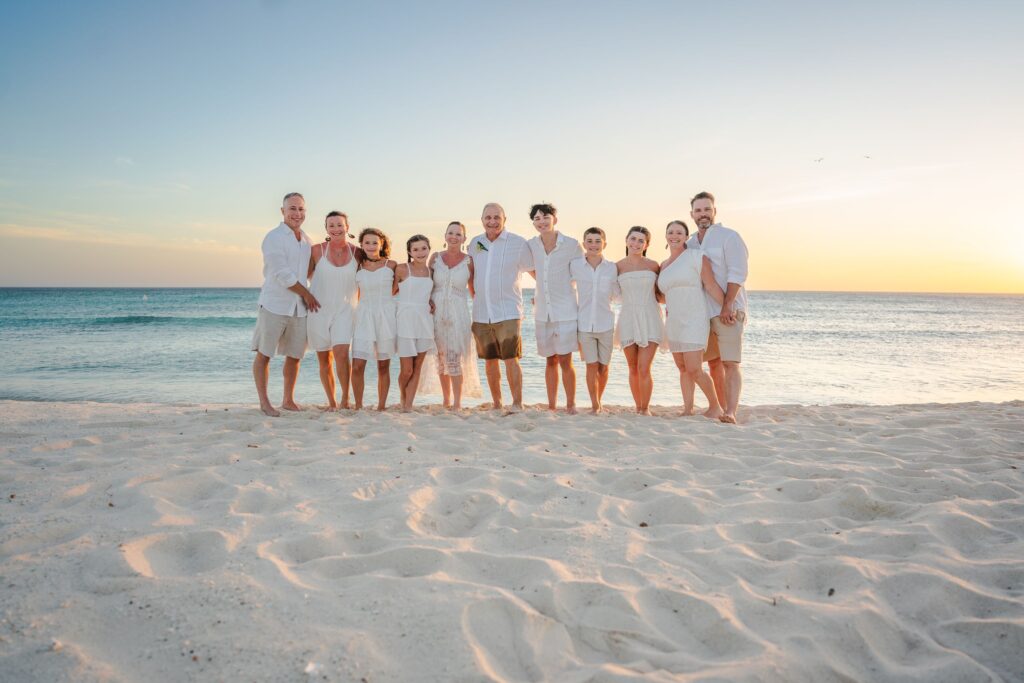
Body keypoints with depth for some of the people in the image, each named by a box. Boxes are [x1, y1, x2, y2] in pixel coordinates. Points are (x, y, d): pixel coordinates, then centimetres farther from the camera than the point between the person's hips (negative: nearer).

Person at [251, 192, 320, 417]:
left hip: (299, 307, 6)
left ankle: (288, 400, 24)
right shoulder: (274, 237, -7)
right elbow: (282, 274, -14)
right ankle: (264, 402, 10)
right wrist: (306, 294, -8)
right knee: (264, 354, 0)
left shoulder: (307, 241, 14)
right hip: (274, 305, -6)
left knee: (295, 355, 11)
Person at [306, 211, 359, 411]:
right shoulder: (317, 250, -2)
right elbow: (306, 274, 9)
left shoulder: (357, 253, 2)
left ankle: (345, 398, -6)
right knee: (324, 360, 7)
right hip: (318, 310, 1)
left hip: (345, 310, -1)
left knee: (341, 353, -20)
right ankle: (331, 402, 22)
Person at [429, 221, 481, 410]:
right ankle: (446, 400, 20)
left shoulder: (469, 261, 1)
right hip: (436, 313, 3)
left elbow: (474, 290, 7)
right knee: (441, 359, 8)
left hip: (458, 314, -3)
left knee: (454, 359, -9)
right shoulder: (435, 258, 6)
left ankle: (457, 402, 1)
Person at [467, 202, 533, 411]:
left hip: (508, 313, -4)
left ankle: (517, 404, -2)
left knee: (511, 360, -9)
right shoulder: (474, 243, 9)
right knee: (490, 361, 11)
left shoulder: (518, 243, -4)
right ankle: (496, 403, 23)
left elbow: (534, 270, 5)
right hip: (481, 314, 5)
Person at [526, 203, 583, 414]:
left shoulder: (571, 244, -7)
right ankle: (551, 406, 19)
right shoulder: (530, 245, 4)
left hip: (565, 310, -4)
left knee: (565, 361, -5)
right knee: (550, 361, 11)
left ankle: (571, 405, 8)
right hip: (543, 311, 4)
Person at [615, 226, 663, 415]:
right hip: (628, 320, 1)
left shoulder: (653, 265, 2)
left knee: (644, 370, -9)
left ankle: (645, 409, 7)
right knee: (633, 369, 8)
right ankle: (638, 407, 22)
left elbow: (659, 293, 9)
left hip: (650, 320, -1)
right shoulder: (618, 267, 3)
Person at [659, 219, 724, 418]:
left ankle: (715, 406, 7)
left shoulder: (696, 256, -6)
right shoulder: (664, 265, 14)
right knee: (683, 369, 8)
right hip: (673, 323, 7)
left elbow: (711, 286, -9)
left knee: (694, 369, -11)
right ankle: (687, 410, 13)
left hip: (694, 321, -7)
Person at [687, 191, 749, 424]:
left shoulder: (728, 236, -4)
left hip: (728, 312, -6)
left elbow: (737, 273, -13)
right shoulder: (690, 243, 15)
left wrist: (727, 306, -21)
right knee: (714, 363, 10)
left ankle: (731, 413, -16)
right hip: (702, 313, 7)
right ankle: (721, 409, 19)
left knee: (730, 363, -11)